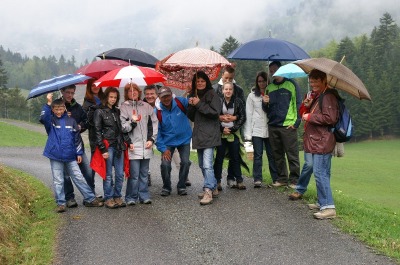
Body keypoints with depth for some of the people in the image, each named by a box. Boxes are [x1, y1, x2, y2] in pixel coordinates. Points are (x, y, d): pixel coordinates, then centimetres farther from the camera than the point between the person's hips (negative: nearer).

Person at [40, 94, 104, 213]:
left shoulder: (70, 120, 5)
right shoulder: (50, 120, 1)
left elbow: (77, 137, 9)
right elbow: (43, 118, -23)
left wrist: (79, 153, 8)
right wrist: (48, 103, -31)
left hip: (70, 156, 1)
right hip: (55, 156, -1)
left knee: (79, 178, 6)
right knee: (58, 181, 4)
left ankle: (90, 199, 13)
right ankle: (61, 203, 12)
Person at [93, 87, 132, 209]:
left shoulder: (117, 111, 15)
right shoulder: (100, 112, -2)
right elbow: (97, 131, -6)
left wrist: (128, 142, 8)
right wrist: (103, 149, -12)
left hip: (119, 146, 5)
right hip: (108, 147, -5)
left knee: (120, 174, 5)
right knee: (108, 175, 0)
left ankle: (117, 196, 17)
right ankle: (108, 198, 10)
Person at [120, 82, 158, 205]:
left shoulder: (147, 106, 10)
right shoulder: (123, 107, 1)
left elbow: (154, 123, 13)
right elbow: (122, 127, -4)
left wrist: (151, 139, 4)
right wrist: (132, 122, -20)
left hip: (146, 146, 4)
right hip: (133, 147, -3)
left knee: (144, 173, 10)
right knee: (134, 174, -5)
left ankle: (144, 196, 18)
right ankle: (131, 197, 7)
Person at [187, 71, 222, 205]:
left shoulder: (212, 94, -4)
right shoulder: (193, 95, 15)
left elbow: (216, 111, -15)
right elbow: (191, 117, 15)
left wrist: (199, 104, -14)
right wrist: (191, 106, -4)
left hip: (210, 134, -8)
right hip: (199, 134, 8)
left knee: (207, 164, -17)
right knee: (202, 165, 14)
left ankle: (208, 192, -20)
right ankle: (213, 188, 25)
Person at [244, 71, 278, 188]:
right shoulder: (252, 96, 6)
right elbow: (248, 114, 1)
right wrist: (248, 133, -4)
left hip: (270, 129, 1)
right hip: (257, 130, 0)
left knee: (271, 154, 4)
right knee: (258, 155, 0)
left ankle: (276, 178, 10)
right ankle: (257, 179, 3)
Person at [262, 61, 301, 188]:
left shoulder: (291, 84, 1)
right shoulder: (269, 87, 15)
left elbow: (298, 104, -2)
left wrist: (296, 122, -10)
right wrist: (265, 103, -3)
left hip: (288, 125, -5)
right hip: (272, 125, 5)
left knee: (292, 154, -3)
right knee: (277, 155, 9)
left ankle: (294, 180, 2)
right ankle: (282, 178, 17)